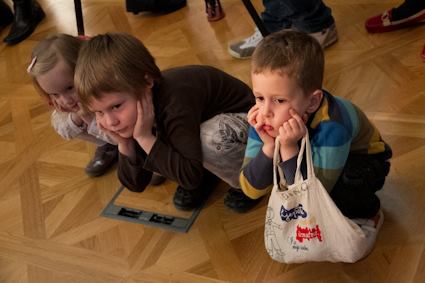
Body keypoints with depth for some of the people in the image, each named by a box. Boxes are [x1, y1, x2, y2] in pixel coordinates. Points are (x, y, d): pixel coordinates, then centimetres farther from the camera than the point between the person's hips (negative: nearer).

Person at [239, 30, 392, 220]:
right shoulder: (264, 117, -25)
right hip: (308, 154, 5)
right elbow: (252, 190, -23)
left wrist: (289, 149, -44)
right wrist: (269, 146, -38)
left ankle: (365, 208, -1)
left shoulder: (331, 126, -40)